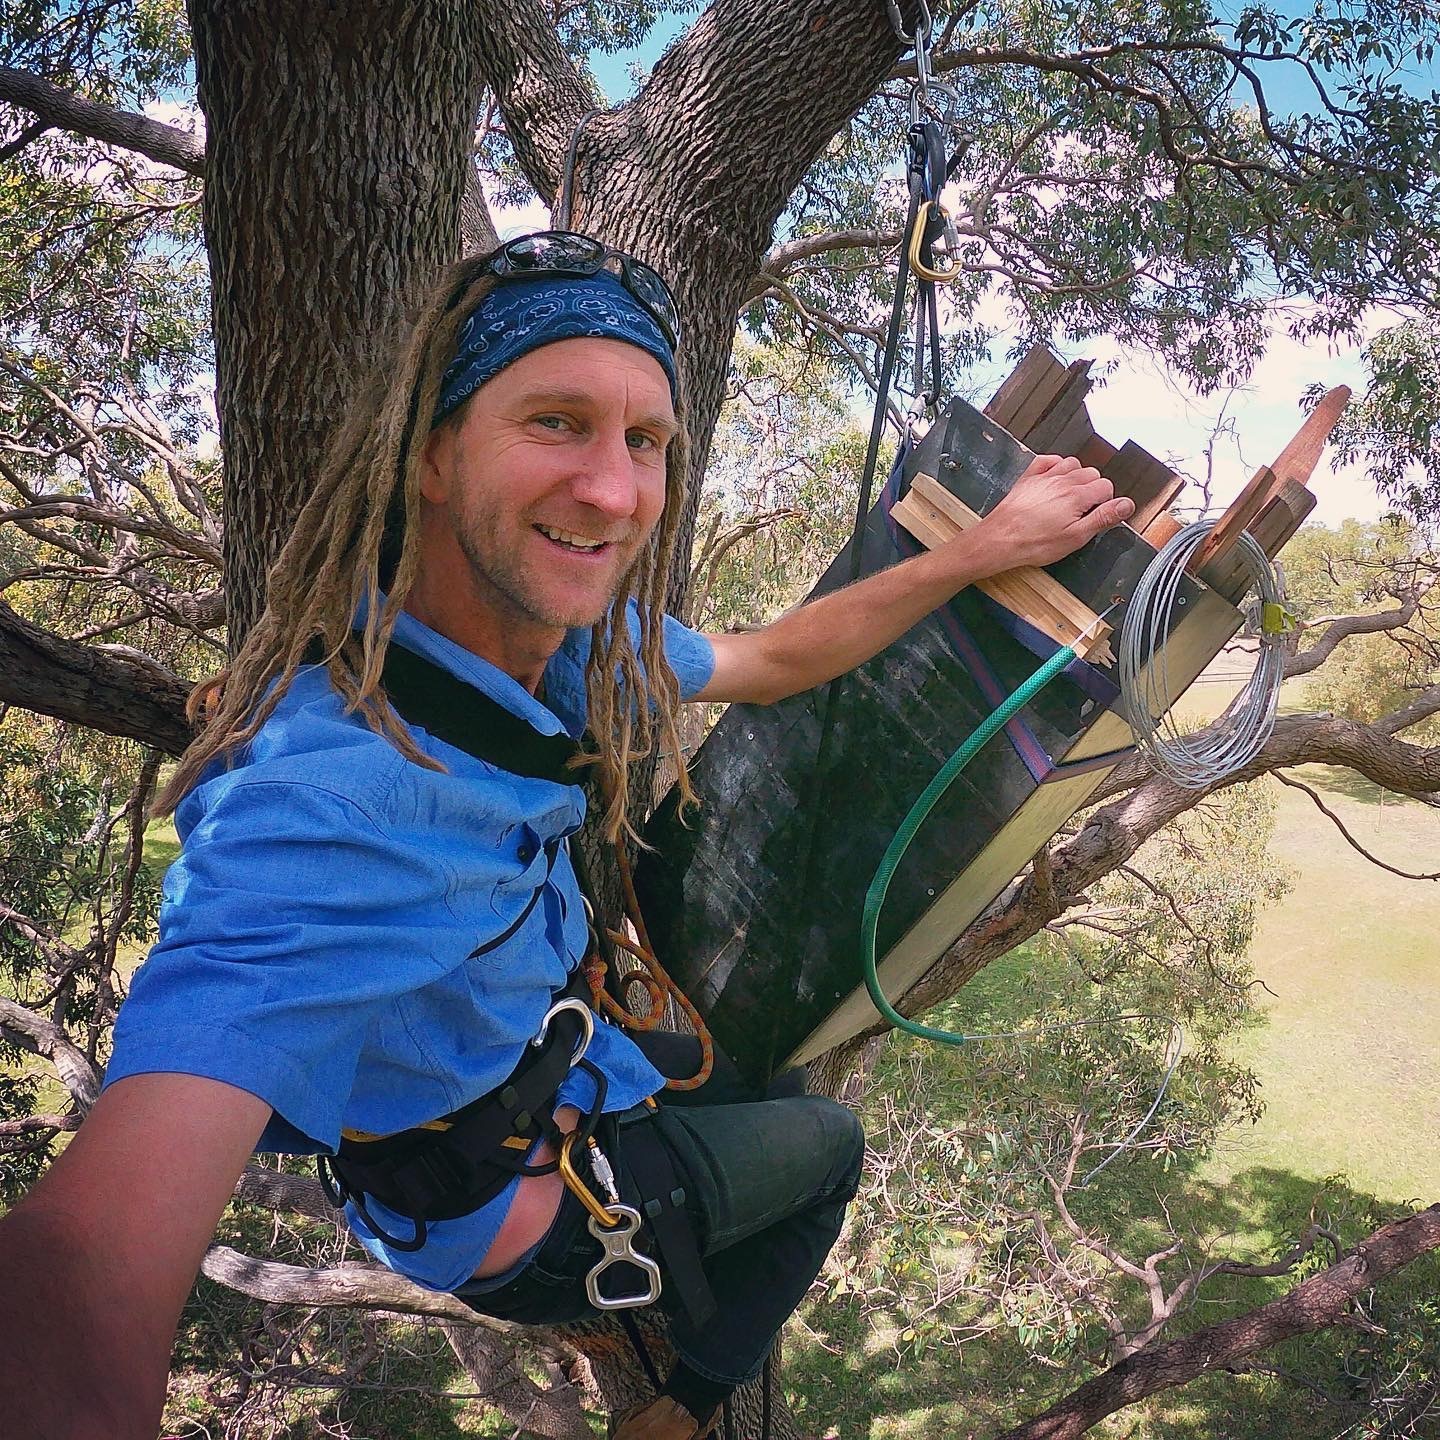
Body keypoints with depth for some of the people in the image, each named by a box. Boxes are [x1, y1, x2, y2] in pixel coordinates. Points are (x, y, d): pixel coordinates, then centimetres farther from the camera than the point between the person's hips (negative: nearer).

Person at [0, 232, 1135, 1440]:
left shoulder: (576, 635, -18)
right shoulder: (333, 796, -44)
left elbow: (769, 662, 2)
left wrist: (982, 551, 0)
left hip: (548, 1056, 7)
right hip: (487, 1201, -7)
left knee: (782, 1104, 31)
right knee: (826, 1147, 13)